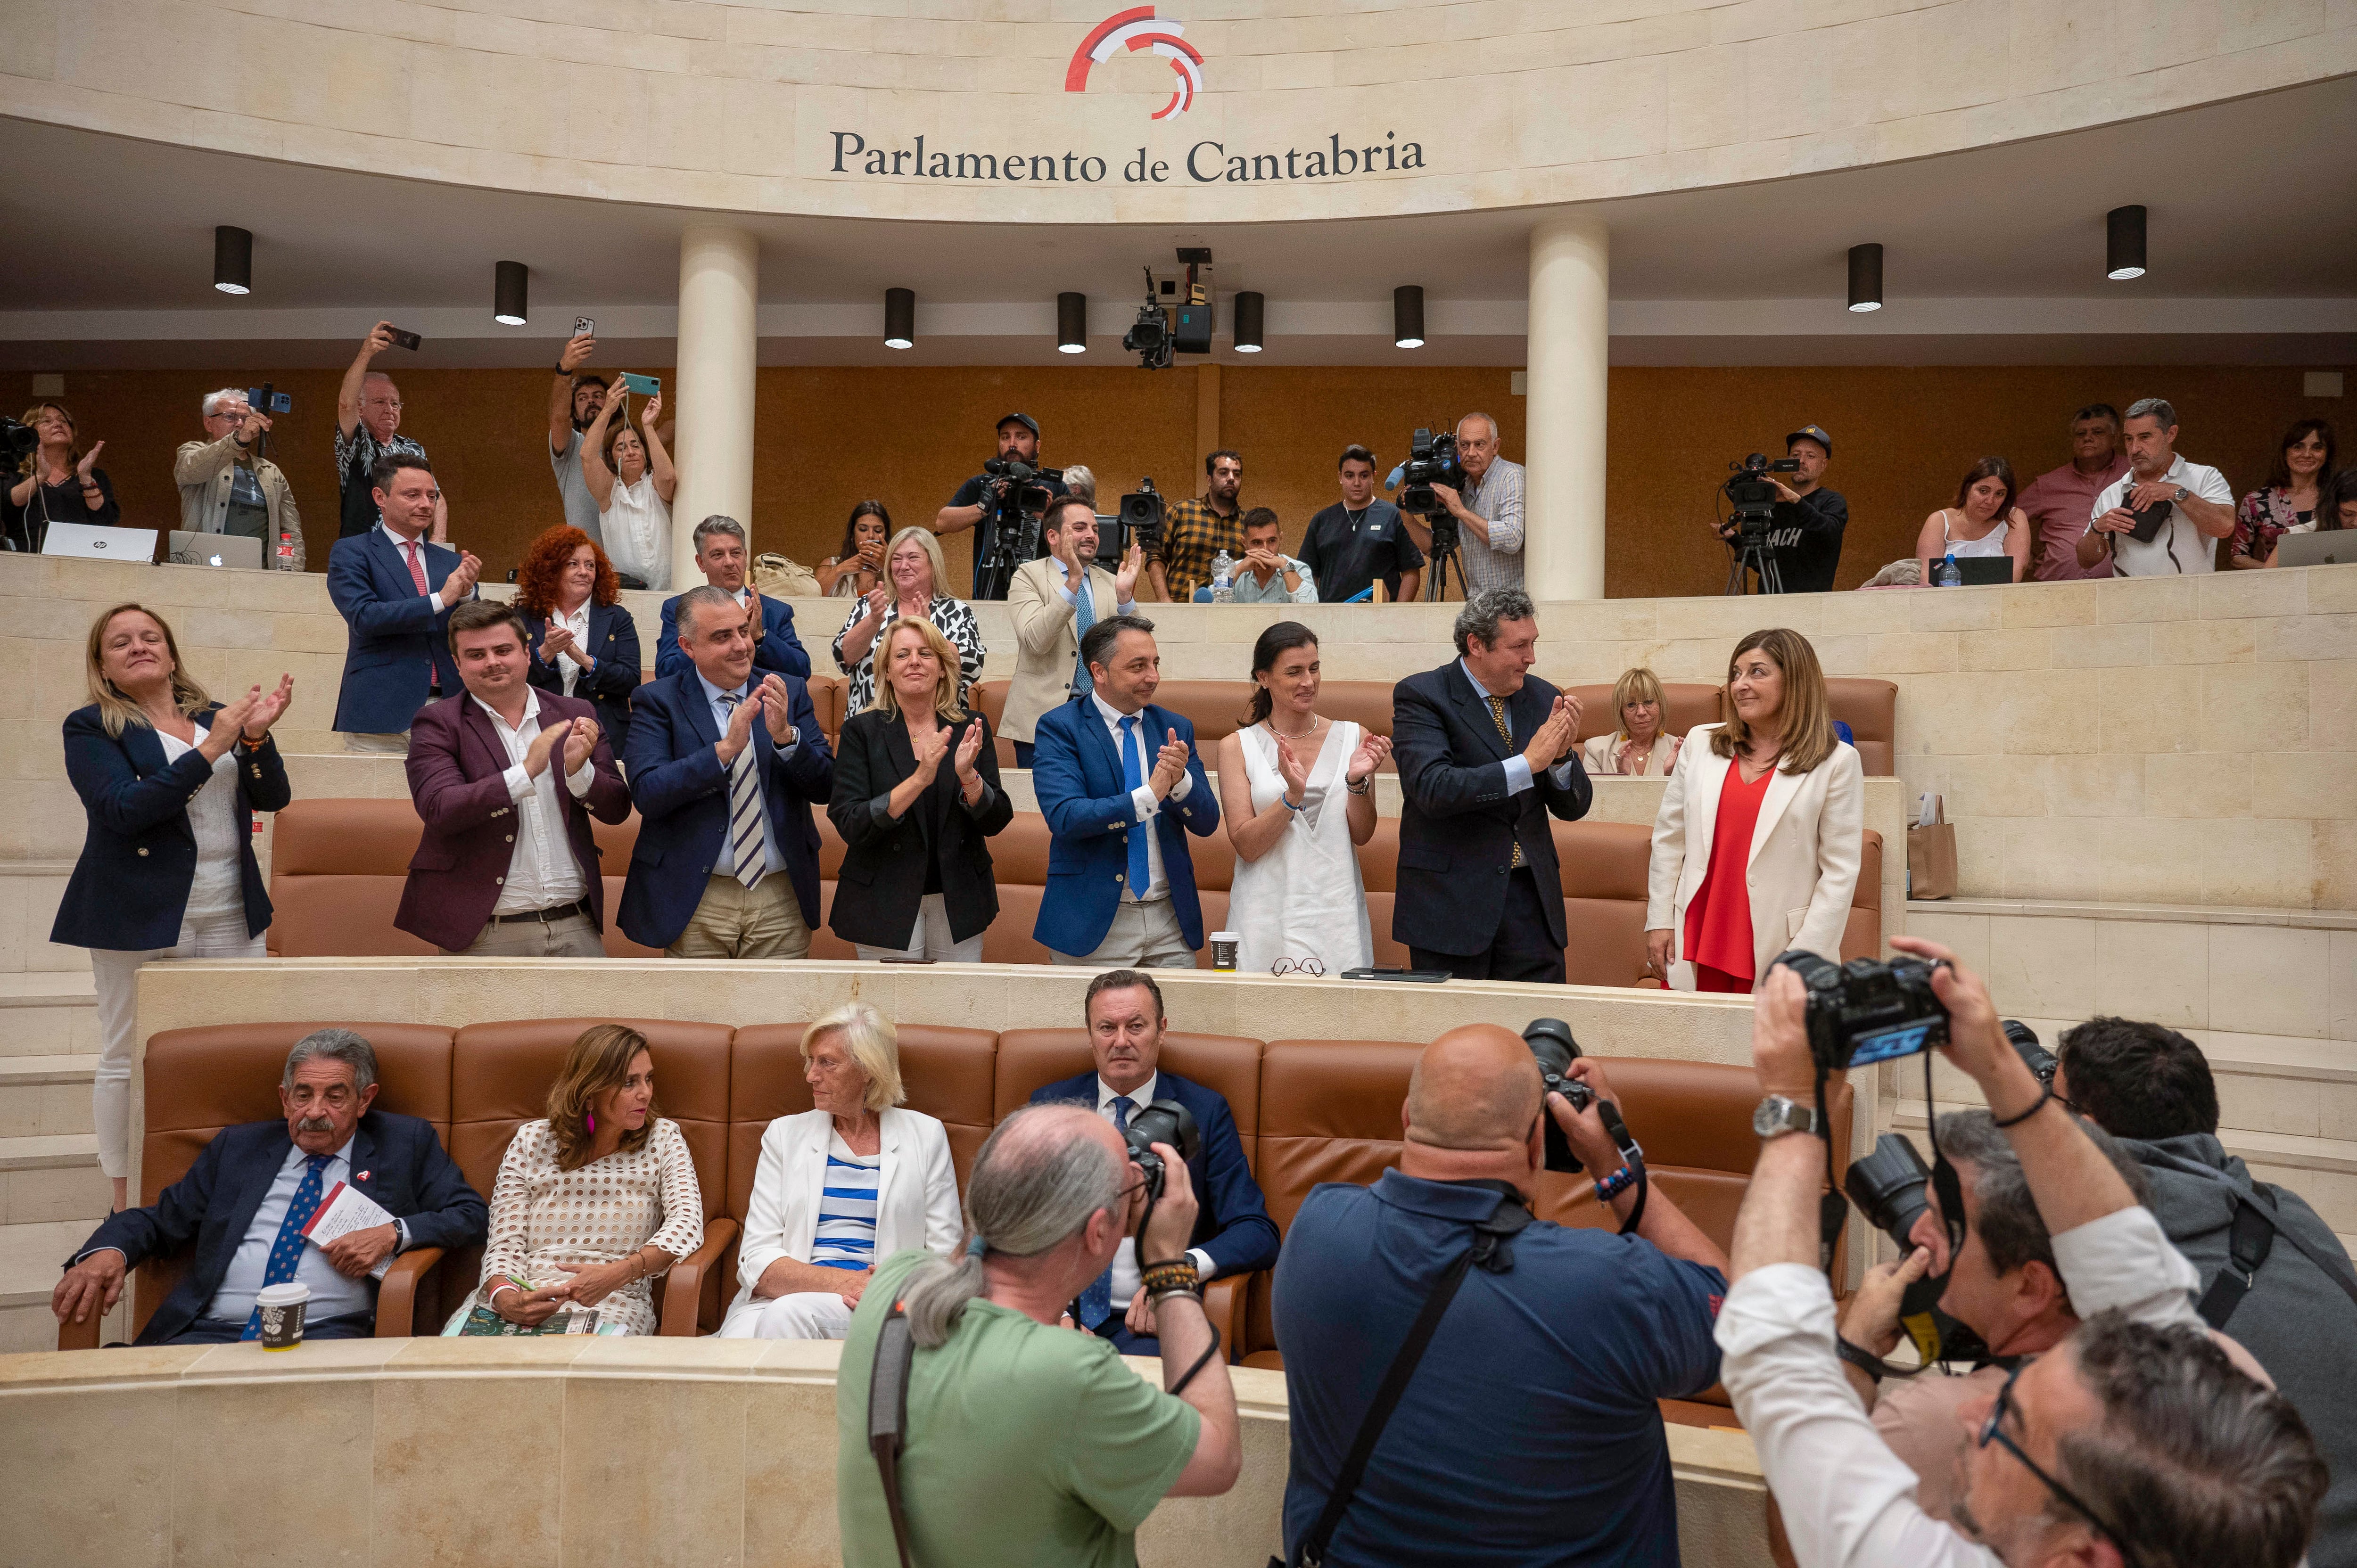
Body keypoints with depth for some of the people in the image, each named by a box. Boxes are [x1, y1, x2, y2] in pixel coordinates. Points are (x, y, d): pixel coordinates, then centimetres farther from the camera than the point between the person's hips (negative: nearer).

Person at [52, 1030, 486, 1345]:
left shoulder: (407, 1144, 14)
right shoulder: (237, 1146, 22)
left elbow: (471, 1215, 9)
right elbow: (158, 1221, 21)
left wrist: (394, 1234, -7)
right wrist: (108, 1251, -1)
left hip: (326, 1334, -3)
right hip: (210, 1332, 3)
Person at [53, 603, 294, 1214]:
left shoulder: (216, 717, 11)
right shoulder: (90, 728, 0)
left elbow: (273, 798, 6)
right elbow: (123, 808, -14)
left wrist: (256, 736, -12)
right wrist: (211, 750, -19)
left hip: (234, 919, 3)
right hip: (141, 920, -3)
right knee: (129, 1059, 5)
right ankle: (127, 1200, 17)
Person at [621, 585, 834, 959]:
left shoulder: (789, 692, 4)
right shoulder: (657, 701, -3)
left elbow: (825, 787, -1)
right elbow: (646, 793, -15)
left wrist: (785, 735, -19)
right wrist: (726, 748, -25)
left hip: (782, 899, 2)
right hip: (694, 902, -2)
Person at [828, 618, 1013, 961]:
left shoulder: (970, 728, 3)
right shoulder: (861, 731, -3)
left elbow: (996, 822, -1)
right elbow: (849, 826, -14)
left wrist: (968, 776, -20)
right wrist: (918, 779, -25)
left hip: (959, 903, 2)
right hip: (886, 904, -2)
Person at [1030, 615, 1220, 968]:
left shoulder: (1176, 728, 8)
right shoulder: (1058, 727, -5)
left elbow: (1207, 823, 4)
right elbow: (1064, 817, -18)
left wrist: (1180, 779, -16)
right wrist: (1149, 795, -24)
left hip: (1171, 921, 4)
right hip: (1091, 925, -4)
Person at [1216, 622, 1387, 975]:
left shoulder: (1352, 738, 4)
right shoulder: (1237, 747, 0)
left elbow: (1362, 834, 4)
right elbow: (1246, 846, -6)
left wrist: (1357, 781, -14)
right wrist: (1293, 796, -20)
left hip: (1337, 913, 1)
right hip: (1267, 917, -1)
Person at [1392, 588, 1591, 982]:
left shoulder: (1544, 698, 7)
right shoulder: (1419, 695, -8)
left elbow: (1574, 808, 9)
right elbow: (1433, 789, -23)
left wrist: (1562, 755, -12)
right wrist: (1528, 762, -22)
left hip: (1531, 896, 4)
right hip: (1451, 901, -4)